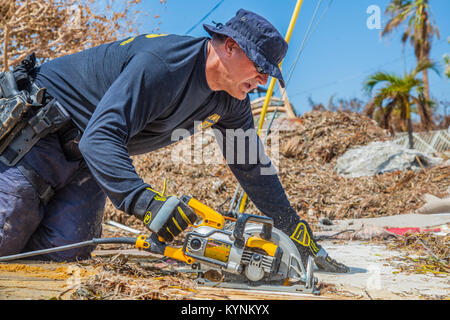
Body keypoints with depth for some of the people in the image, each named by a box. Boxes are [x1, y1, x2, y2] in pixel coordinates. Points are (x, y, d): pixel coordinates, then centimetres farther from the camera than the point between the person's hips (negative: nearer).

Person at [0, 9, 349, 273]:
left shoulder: (231, 102, -6)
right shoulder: (159, 64, -33)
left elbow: (253, 166, 3)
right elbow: (101, 137, -40)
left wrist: (305, 241, 3)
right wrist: (145, 200, -55)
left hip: (83, 159, 7)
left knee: (67, 249, -11)